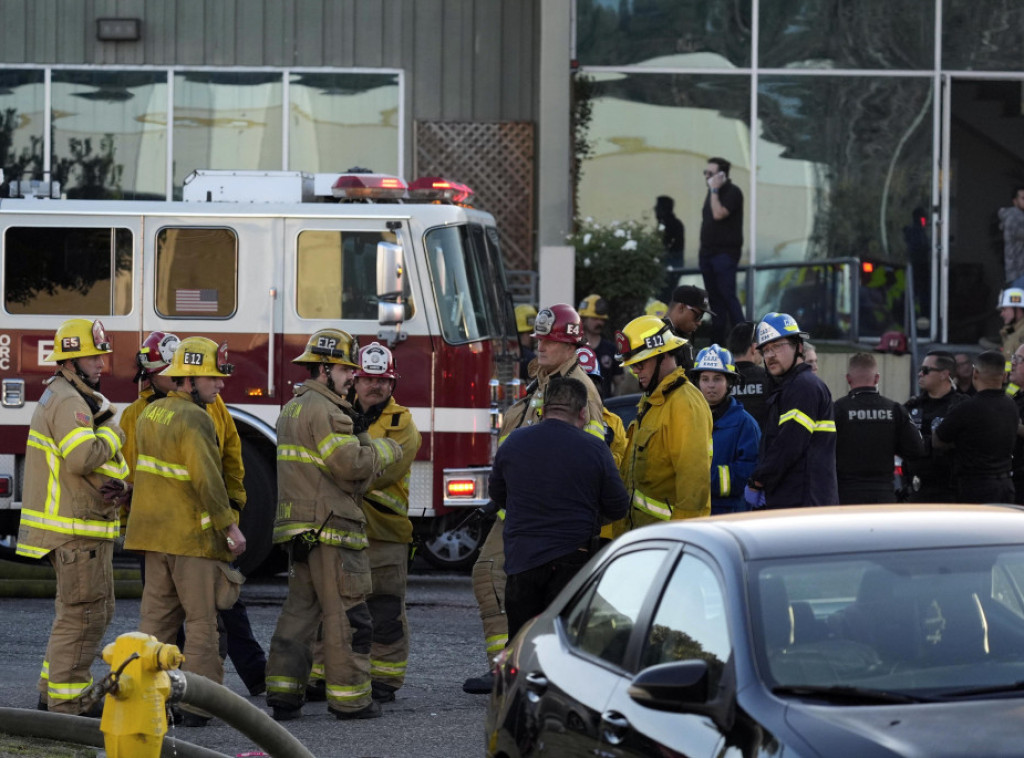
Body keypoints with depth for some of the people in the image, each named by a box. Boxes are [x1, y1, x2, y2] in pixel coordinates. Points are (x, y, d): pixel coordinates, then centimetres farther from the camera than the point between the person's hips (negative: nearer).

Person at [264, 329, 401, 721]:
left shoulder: (293, 407, 20)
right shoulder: (323, 409, -13)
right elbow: (352, 464, -20)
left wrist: (358, 434, 9)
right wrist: (385, 449, -4)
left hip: (301, 531, 10)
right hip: (329, 526, -10)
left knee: (300, 608, 11)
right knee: (346, 613, -5)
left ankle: (283, 693, 10)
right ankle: (349, 698, -3)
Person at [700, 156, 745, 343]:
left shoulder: (733, 192, -10)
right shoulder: (713, 193, 16)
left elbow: (718, 214, -23)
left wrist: (714, 191, -16)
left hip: (725, 252, -8)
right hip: (708, 251, 8)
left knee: (727, 296, -12)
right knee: (714, 297, 9)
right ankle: (717, 339, 13)